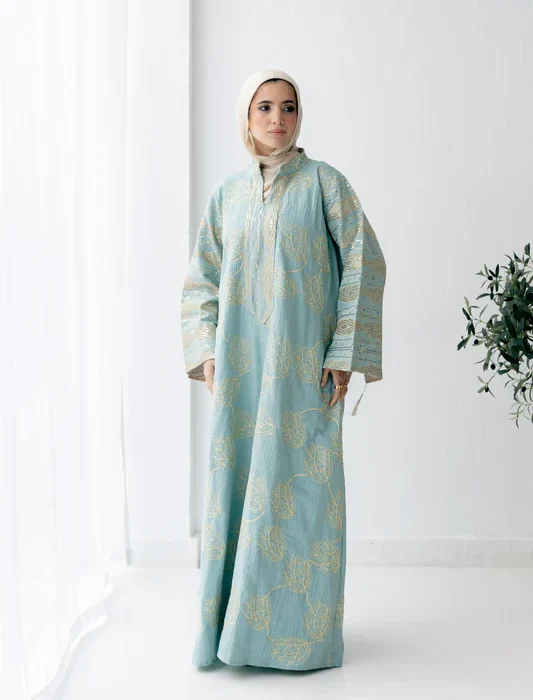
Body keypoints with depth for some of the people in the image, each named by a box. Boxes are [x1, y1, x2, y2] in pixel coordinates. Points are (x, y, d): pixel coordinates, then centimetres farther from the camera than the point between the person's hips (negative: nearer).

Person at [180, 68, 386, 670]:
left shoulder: (323, 182, 1)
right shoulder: (226, 194, 12)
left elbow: (363, 264, -3)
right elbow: (201, 280, 15)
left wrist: (345, 354, -9)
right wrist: (206, 351, 2)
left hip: (302, 361, -3)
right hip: (240, 364, 4)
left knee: (299, 483, -2)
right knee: (236, 481, 5)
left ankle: (300, 626, 8)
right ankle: (234, 621, 16)